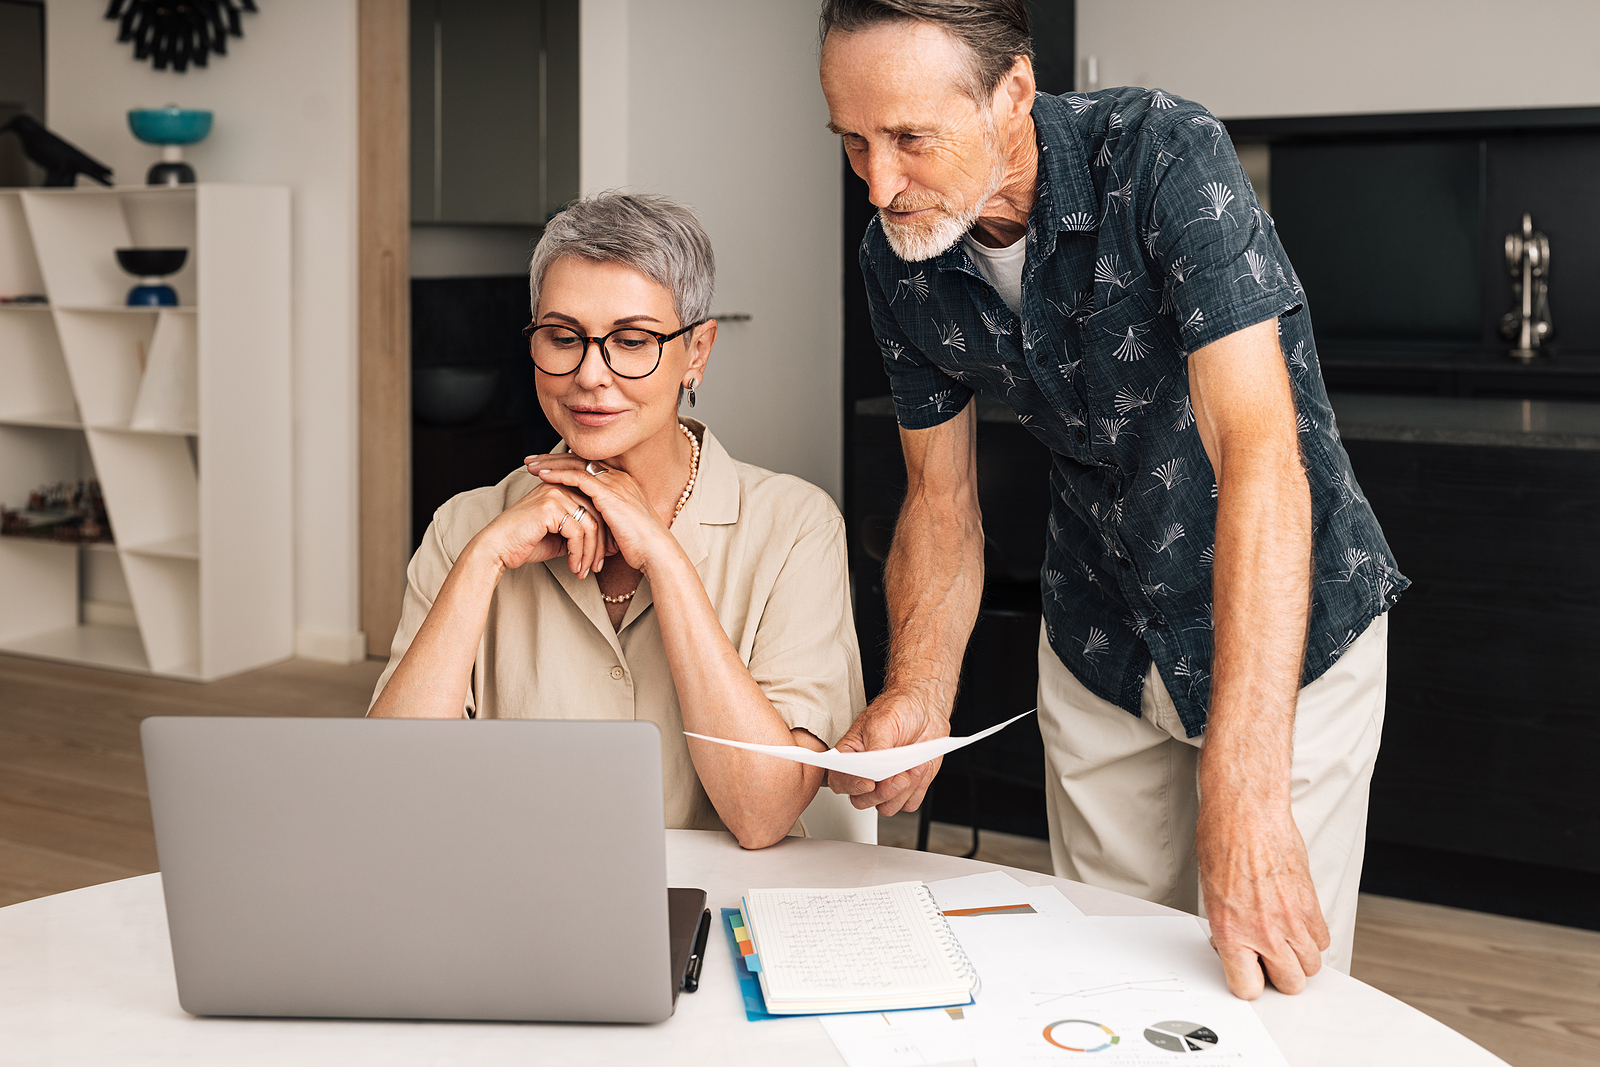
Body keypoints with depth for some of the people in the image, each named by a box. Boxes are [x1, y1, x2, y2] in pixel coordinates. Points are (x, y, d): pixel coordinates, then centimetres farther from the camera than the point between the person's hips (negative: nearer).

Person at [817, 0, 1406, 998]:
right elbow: (941, 502, -1)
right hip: (1098, 639, 5)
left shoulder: (1169, 156, -29)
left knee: (1273, 984, 2)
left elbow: (1258, 450, -37)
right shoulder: (898, 258, -10)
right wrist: (916, 696, -21)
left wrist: (1242, 794, -45)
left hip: (1286, 619, -4)